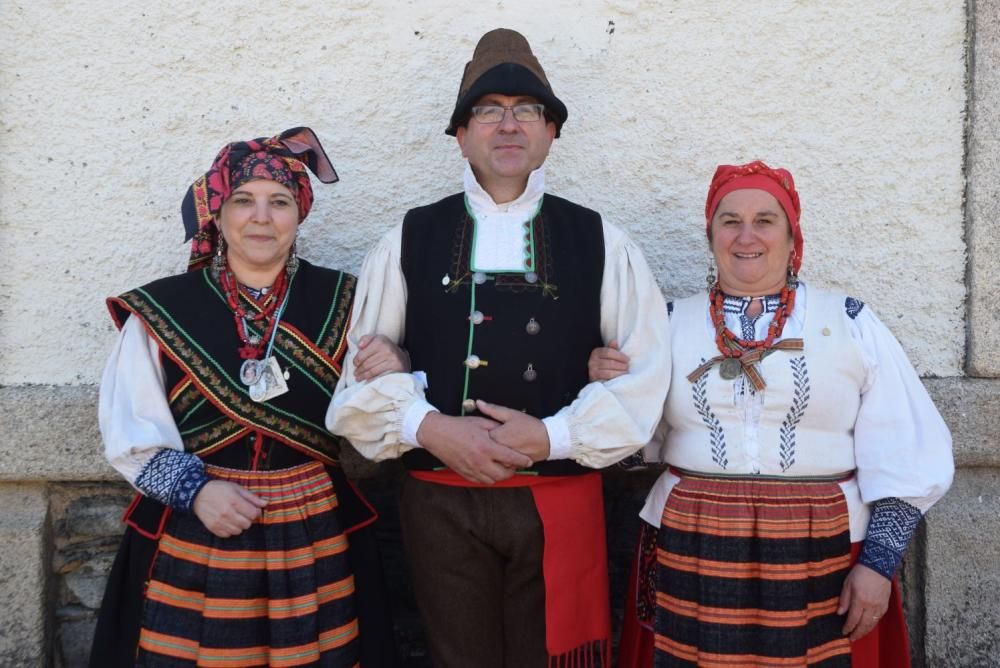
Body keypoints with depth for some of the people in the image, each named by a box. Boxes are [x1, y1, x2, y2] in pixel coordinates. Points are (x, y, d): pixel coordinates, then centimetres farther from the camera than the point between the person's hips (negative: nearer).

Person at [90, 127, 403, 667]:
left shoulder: (340, 302, 1)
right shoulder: (161, 312, -3)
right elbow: (130, 435, -3)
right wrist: (194, 489, -17)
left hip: (315, 547, 1)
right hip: (192, 551, -1)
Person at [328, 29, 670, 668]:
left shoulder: (600, 242, 4)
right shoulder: (411, 240, 5)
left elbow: (645, 374, -1)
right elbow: (364, 371, 3)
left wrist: (552, 436, -12)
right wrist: (429, 428, -13)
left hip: (561, 499, 0)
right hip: (440, 500, 1)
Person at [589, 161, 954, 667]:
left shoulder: (851, 324, 2)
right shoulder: (671, 323, 6)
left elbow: (902, 458, 1)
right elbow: (636, 440, 8)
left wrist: (879, 562, -5)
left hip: (822, 556, -1)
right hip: (690, 553, 1)